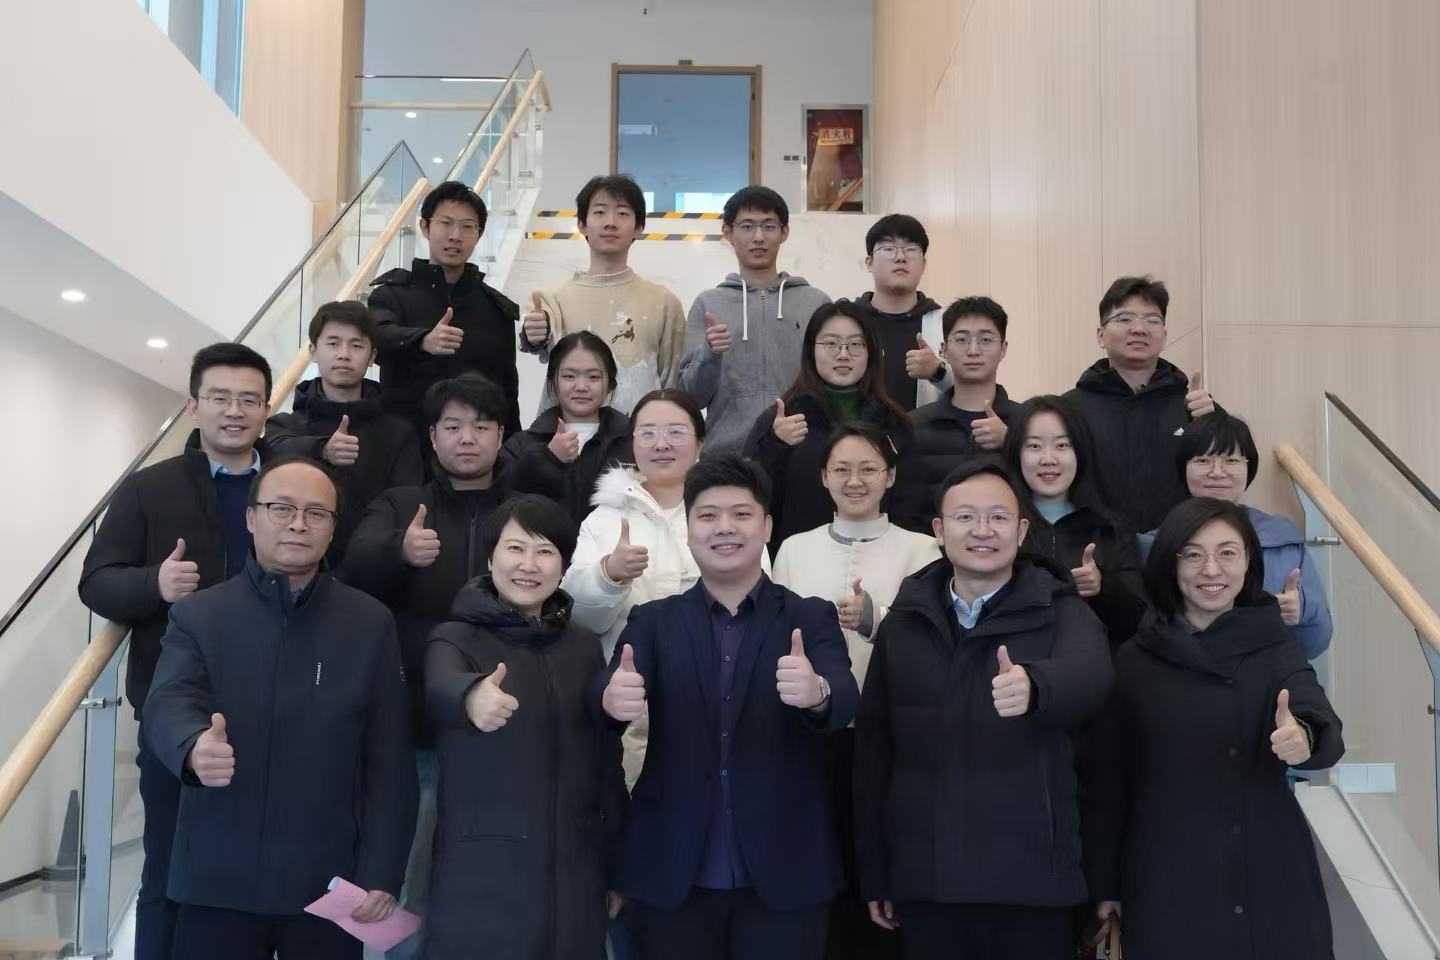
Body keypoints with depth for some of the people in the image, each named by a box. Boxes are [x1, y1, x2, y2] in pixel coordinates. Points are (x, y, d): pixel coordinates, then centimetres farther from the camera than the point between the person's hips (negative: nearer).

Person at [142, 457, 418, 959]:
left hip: (329, 883, 0)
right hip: (218, 881, 0)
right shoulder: (197, 614, 2)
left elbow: (390, 761, 0)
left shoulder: (371, 623, 1)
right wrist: (195, 749, -37)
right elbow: (168, 705, -14)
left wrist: (381, 874, -5)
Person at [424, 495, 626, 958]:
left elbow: (605, 756, 11)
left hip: (574, 875, 3)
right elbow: (442, 688, -27)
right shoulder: (455, 638, -4)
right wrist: (473, 696, -50)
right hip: (481, 879, -3)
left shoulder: (583, 645, 7)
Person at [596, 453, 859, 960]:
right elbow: (609, 688, -13)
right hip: (671, 875, 1)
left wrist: (816, 692, -39)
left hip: (784, 875, 0)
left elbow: (845, 700, -16)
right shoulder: (653, 621, 4)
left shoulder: (811, 618, 2)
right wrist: (613, 697, -36)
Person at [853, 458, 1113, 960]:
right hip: (922, 880, 2)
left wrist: (1033, 685, -46)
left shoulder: (1061, 613, -2)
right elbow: (872, 748, 8)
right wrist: (873, 874, 7)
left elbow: (1090, 673, -24)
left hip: (1030, 880, -2)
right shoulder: (903, 623, 6)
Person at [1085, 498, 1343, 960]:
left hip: (1270, 880, 1)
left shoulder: (1275, 647, 0)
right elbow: (1108, 780, 3)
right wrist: (1104, 885, 3)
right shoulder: (1134, 659, 0)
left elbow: (1324, 726, -18)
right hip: (1167, 886, 0)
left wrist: (1304, 736, -41)